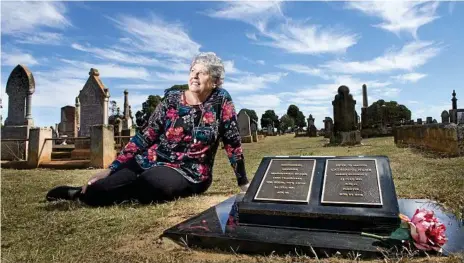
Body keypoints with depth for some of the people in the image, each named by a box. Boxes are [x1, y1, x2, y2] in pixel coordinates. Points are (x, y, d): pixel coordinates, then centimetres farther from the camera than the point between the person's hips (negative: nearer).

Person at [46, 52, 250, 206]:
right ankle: (87, 191, 16)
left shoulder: (221, 100, -3)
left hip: (188, 173, -1)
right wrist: (111, 169, -6)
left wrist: (243, 183, -1)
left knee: (152, 182, -36)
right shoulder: (172, 99, 1)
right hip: (152, 161, 2)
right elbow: (144, 136, -1)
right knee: (97, 191, -23)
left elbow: (233, 142, 0)